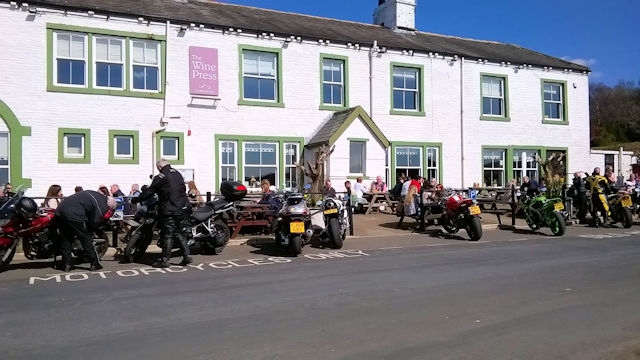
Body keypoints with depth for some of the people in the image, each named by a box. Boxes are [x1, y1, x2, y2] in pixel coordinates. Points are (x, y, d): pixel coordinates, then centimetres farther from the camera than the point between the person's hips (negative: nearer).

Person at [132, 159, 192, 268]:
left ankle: (165, 260, 5)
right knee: (178, 233, 16)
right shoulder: (178, 174, 11)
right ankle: (186, 256, 12)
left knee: (168, 235, 0)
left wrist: (135, 200, 6)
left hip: (170, 211, -7)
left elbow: (149, 192, -6)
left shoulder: (160, 178, -10)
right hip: (183, 208, 7)